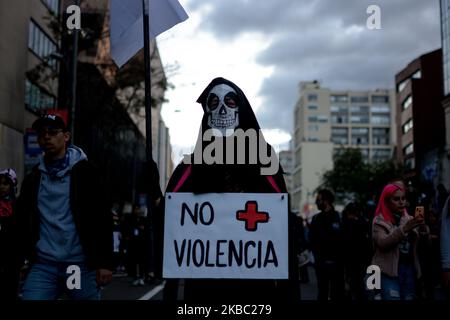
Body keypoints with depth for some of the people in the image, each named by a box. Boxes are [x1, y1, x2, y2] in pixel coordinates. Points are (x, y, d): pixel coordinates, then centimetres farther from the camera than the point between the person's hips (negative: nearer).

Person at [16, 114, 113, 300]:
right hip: (43, 266, 3)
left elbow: (102, 219, -3)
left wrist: (105, 262, -9)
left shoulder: (85, 172, 2)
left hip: (81, 265, -3)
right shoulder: (32, 179, 13)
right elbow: (22, 223, 17)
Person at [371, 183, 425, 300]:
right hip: (389, 270, -5)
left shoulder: (409, 219, 11)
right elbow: (382, 243, -21)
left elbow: (418, 246, 12)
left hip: (409, 269, 5)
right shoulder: (379, 221, -3)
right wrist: (404, 229, -29)